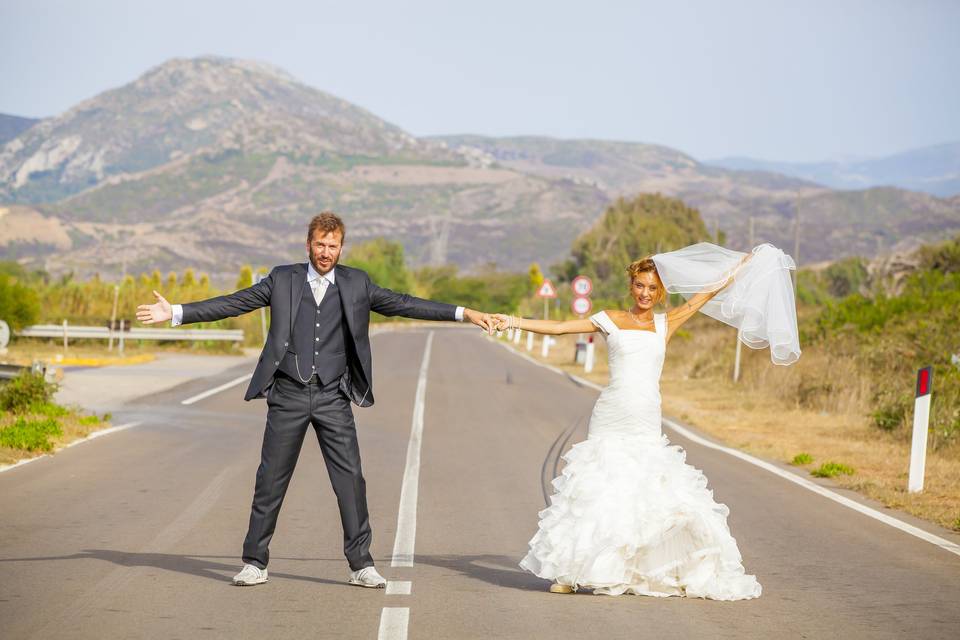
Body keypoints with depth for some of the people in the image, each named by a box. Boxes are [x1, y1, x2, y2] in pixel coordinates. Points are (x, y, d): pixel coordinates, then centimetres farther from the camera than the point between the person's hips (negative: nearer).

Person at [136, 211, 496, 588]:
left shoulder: (356, 284, 6)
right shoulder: (283, 280, 4)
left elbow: (403, 304, 5)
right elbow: (233, 303, 3)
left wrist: (463, 314, -1)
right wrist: (175, 313, -3)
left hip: (333, 397, 0)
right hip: (288, 395, 0)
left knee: (350, 479, -3)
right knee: (270, 481, 3)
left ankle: (361, 564, 4)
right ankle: (255, 563, 13)